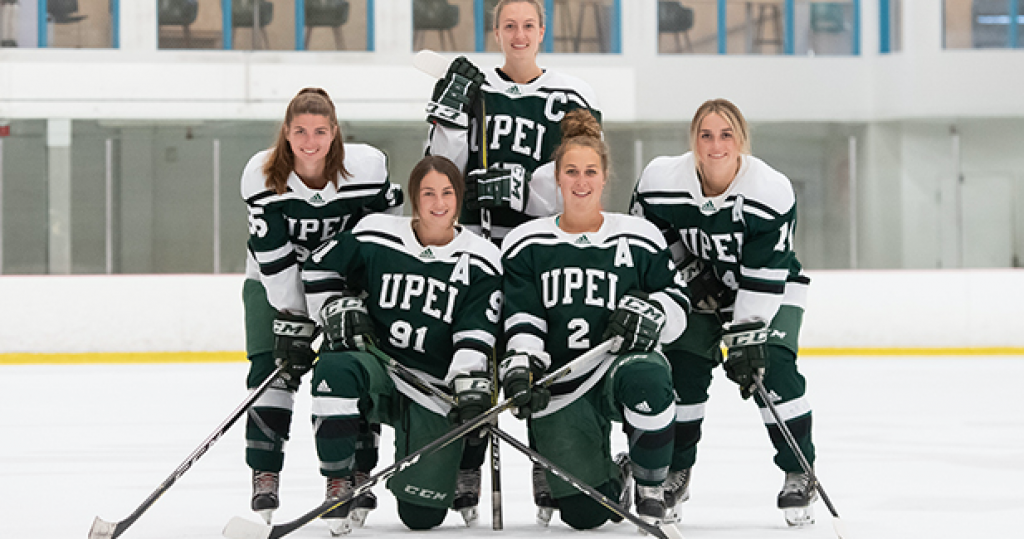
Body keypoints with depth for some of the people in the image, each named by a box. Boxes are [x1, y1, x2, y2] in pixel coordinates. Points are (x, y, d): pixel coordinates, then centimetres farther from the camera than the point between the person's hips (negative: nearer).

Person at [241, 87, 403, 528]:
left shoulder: (366, 166, -23)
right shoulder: (262, 175, -23)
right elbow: (271, 253, -20)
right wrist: (292, 318, -21)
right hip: (277, 279, -1)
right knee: (272, 368, -11)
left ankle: (356, 475, 4)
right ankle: (265, 476, -4)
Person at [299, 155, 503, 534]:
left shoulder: (481, 262, -3)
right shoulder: (375, 238, -1)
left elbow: (476, 337, -9)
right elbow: (319, 270, 13)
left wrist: (471, 392, -23)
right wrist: (340, 309, -3)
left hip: (435, 392, 0)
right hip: (378, 367, 0)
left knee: (422, 515, -4)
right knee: (334, 371, -37)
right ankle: (338, 482, -19)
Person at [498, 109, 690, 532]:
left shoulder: (638, 239, 5)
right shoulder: (526, 245, 5)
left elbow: (677, 299, 8)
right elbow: (520, 319, 0)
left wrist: (651, 313, -14)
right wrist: (519, 366, -18)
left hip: (624, 362, 0)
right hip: (558, 390, 0)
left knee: (645, 379, -41)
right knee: (583, 513, -12)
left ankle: (649, 490, -16)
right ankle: (611, 479, 29)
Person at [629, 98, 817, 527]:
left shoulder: (771, 191, -28)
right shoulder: (663, 180, -22)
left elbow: (765, 276, -26)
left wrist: (744, 336, -29)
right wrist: (686, 269, -8)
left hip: (772, 291, -2)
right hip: (700, 287, 3)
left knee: (772, 370, -19)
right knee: (681, 369, -9)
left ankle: (799, 474, -3)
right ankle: (674, 474, 10)